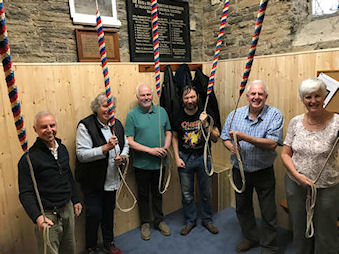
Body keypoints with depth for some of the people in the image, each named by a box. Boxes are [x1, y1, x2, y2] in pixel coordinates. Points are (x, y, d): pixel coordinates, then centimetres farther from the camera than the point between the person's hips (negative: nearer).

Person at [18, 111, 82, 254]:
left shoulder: (62, 148, 4)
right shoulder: (29, 158, -18)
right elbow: (25, 193, -19)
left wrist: (75, 200, 16)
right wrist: (37, 217, -31)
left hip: (67, 209, 6)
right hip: (47, 215, -6)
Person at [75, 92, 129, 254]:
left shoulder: (117, 124, 3)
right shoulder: (85, 125, -15)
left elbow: (125, 145, 14)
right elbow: (82, 154, -22)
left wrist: (122, 157, -8)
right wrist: (105, 148, -31)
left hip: (112, 179, 5)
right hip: (92, 180, -5)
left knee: (109, 212, 19)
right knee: (94, 214, 4)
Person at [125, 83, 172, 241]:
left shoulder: (161, 111, 3)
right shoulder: (132, 115, -9)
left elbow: (168, 132, 10)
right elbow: (129, 141, -12)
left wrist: (165, 148, -8)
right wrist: (150, 150, -20)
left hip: (160, 163, 3)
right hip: (142, 164, -3)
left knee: (158, 193, 19)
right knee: (143, 194, 14)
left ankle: (159, 221, 38)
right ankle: (145, 223, 34)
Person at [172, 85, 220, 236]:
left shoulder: (206, 114, -7)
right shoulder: (178, 116, -5)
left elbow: (215, 138, -7)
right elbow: (174, 137, 7)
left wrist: (205, 124, -22)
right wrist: (177, 158, -1)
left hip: (203, 157, 0)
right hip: (184, 158, 1)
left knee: (206, 192, 13)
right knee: (187, 193, 12)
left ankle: (207, 219, 36)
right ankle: (190, 220, 33)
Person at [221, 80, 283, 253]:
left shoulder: (274, 114, -12)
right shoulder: (235, 114, -3)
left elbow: (272, 143, -22)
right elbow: (225, 137, 6)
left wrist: (245, 137, -31)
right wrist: (231, 147, -16)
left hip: (264, 172, -3)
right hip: (239, 171, 3)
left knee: (268, 213, 11)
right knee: (242, 208, 20)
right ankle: (251, 237, 45)